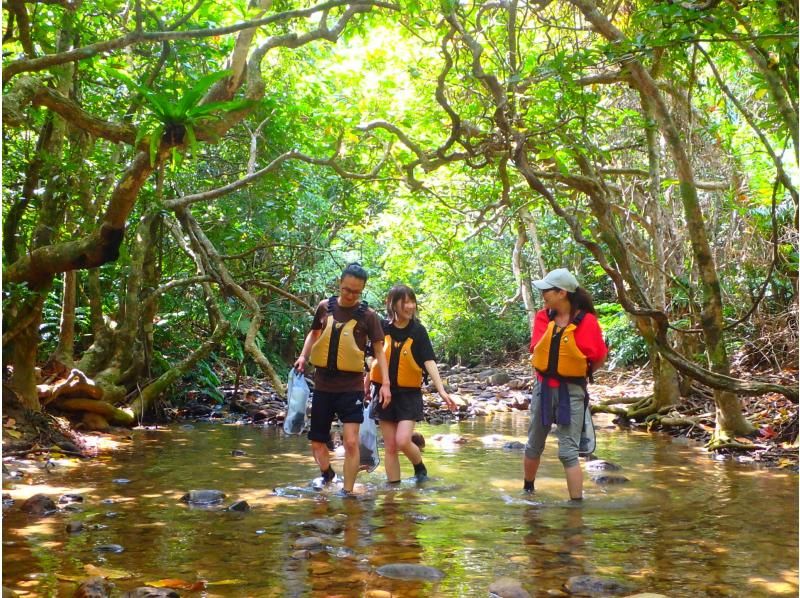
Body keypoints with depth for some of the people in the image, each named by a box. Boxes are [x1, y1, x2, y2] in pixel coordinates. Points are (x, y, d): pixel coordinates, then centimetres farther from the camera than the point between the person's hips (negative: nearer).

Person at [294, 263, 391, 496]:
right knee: (317, 442, 11)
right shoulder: (325, 307, 2)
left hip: (351, 387, -3)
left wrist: (385, 383, -7)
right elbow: (314, 333, 19)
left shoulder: (368, 315, -5)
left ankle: (347, 492, 2)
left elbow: (379, 350, 0)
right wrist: (303, 356, 4)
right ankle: (327, 475, 39)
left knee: (351, 442, -12)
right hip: (323, 385, 3)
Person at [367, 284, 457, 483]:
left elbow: (429, 362, -12)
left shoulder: (418, 331, -5)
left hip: (410, 393, -2)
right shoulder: (381, 327, -2)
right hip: (385, 392, 2)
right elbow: (373, 357, 8)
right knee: (390, 446, 4)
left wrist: (441, 390, -23)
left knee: (403, 441, -14)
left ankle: (419, 467, 15)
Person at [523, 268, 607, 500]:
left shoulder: (587, 321, -14)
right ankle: (527, 490, 39)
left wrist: (576, 375, 5)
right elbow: (536, 350, 1)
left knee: (568, 452, -8)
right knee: (534, 446, 18)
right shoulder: (543, 317, -1)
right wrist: (550, 371, -6)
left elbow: (599, 359, -3)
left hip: (571, 392, -5)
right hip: (543, 388, 5)